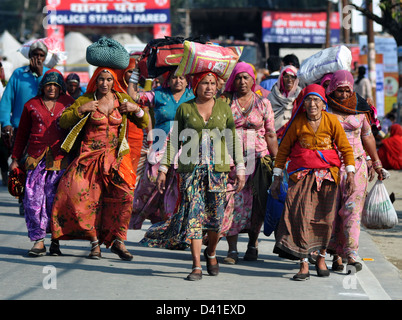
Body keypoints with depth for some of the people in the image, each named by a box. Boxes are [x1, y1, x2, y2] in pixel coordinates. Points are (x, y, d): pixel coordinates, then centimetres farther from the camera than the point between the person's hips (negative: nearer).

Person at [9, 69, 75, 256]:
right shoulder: (31, 105, 12)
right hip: (36, 158, 1)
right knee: (33, 199, -8)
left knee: (55, 199, -3)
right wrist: (15, 159, 18)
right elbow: (22, 134, 19)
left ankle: (56, 240, 7)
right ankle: (39, 241, -2)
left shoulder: (69, 103, 10)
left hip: (60, 158, -1)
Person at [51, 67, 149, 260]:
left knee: (124, 196, -18)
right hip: (90, 156, -1)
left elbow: (144, 124, 15)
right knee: (79, 193, -19)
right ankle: (95, 241, -6)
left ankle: (118, 241, -1)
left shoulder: (122, 99, 11)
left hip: (116, 157, 1)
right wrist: (81, 110, -10)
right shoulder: (86, 100, 5)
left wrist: (137, 109, -4)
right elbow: (63, 122, 3)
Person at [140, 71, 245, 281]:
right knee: (193, 214, -7)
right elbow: (174, 140, 8)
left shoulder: (223, 107, 9)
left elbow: (233, 139, 10)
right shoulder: (184, 108, 6)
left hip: (218, 168, 1)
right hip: (191, 168, -1)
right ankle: (196, 266, -3)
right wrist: (163, 168, 2)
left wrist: (240, 169, 4)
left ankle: (211, 252, 30)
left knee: (216, 216, 1)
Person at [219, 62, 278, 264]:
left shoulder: (263, 103, 8)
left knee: (255, 204, 1)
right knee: (231, 203, -7)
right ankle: (232, 249, -2)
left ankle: (253, 243, 19)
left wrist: (278, 161, 7)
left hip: (257, 158, 1)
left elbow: (270, 135, 9)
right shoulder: (225, 102, 6)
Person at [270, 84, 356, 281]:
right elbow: (283, 149, 6)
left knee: (326, 218, -1)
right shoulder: (297, 123, -4)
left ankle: (321, 258, 21)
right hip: (301, 174, 0)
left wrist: (350, 174, -7)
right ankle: (303, 264, -12)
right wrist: (277, 177, 5)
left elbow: (346, 148, 2)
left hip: (327, 174, 1)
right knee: (301, 215, -14)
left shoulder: (332, 121, -5)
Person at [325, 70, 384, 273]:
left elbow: (367, 136, 18)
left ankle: (351, 256, -15)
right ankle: (337, 255, 10)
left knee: (352, 208, -10)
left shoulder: (359, 108, 6)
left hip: (356, 164, 1)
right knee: (332, 211, 0)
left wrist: (376, 163, 25)